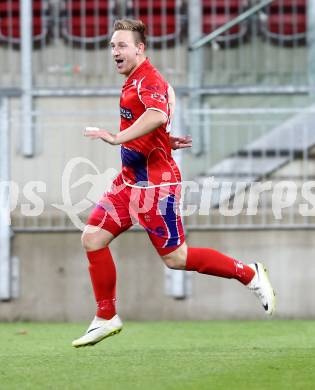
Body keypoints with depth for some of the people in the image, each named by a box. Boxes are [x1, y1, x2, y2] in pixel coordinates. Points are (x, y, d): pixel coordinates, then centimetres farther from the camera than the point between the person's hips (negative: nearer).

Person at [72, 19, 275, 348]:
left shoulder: (148, 80, -16)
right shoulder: (135, 82, 15)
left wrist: (118, 137, -40)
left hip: (153, 184, -10)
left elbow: (158, 114, -37)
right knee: (93, 237, 1)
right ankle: (106, 318, 8)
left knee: (175, 258, -4)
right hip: (130, 181, 10)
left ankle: (249, 274, 11)